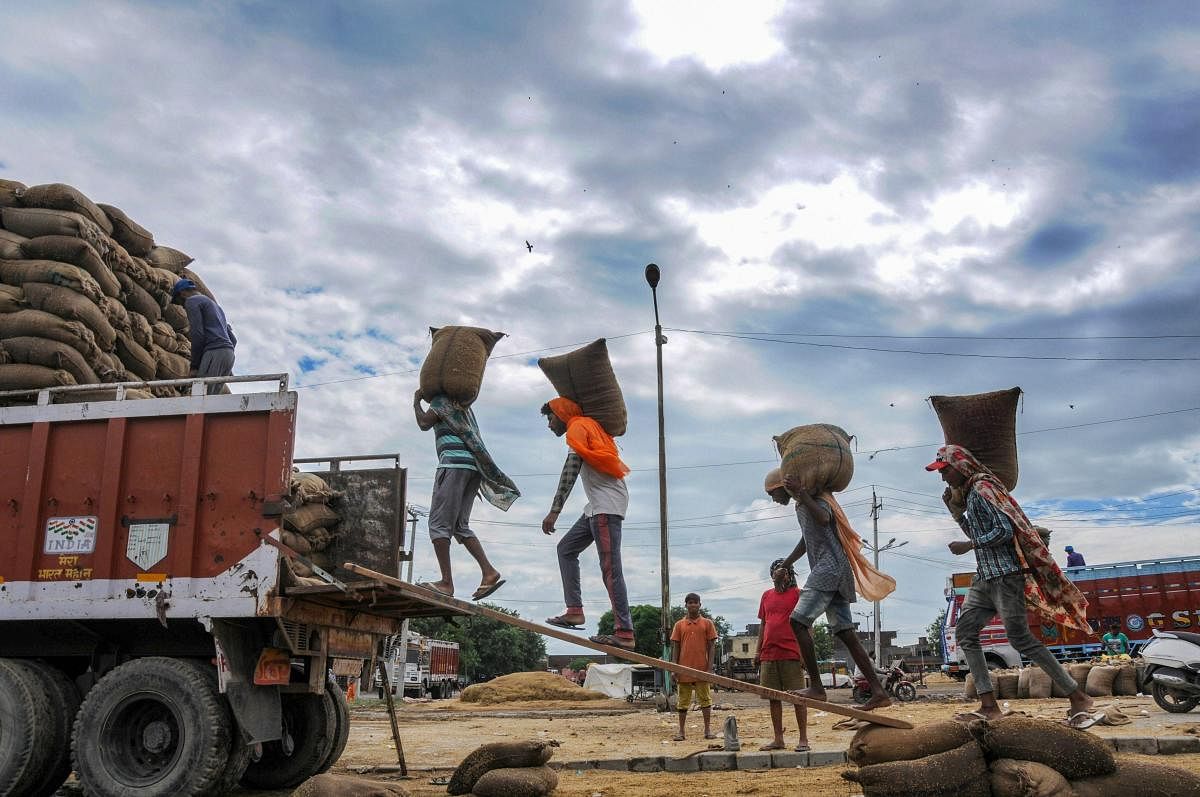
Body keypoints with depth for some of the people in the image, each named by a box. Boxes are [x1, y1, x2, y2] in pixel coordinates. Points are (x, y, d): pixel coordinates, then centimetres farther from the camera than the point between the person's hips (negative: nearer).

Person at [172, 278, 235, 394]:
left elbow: (198, 334, -8)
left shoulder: (192, 301, 6)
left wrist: (194, 366, -6)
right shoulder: (215, 305, 33)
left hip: (214, 352, -9)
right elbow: (233, 338, 27)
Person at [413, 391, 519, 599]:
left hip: (454, 462, -8)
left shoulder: (442, 399, 5)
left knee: (438, 523, -8)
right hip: (474, 466, 8)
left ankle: (446, 582, -17)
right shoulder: (464, 407, 28)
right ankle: (489, 572, -8)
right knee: (460, 525, 7)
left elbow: (424, 424, -6)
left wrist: (416, 402, 11)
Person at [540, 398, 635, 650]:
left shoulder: (577, 428, -6)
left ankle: (624, 634, -15)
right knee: (566, 548, 12)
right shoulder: (589, 426, 24)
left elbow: (570, 470, -18)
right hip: (598, 506, 10)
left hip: (607, 505, -10)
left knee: (610, 569, -13)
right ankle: (574, 610, 5)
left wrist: (554, 511, -23)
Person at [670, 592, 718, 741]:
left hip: (702, 669, -1)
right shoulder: (679, 625, 6)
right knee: (683, 701, 7)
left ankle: (708, 729, 11)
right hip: (684, 669, 1)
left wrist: (709, 667, -6)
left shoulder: (707, 623, 3)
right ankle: (681, 731, 12)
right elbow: (675, 647, 6)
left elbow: (711, 646, 1)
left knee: (705, 699, 4)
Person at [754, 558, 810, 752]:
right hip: (768, 655, 5)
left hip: (792, 654, -5)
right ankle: (778, 739, 15)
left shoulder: (798, 594, 0)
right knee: (773, 697, 7)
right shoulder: (766, 596, 16)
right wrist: (758, 651, 14)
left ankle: (803, 740, 2)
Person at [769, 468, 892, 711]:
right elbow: (805, 542, 38)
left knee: (799, 621, -16)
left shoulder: (816, 499, -5)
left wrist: (802, 494, -33)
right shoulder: (800, 507, 24)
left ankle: (816, 687, -18)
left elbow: (824, 518, -29)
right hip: (830, 573, 10)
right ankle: (879, 692, -1)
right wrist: (784, 566, 42)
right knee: (845, 632, 3)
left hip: (829, 566, -10)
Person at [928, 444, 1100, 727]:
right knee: (965, 631, 4)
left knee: (1021, 639, -11)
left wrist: (967, 546, -14)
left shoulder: (981, 488, -12)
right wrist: (955, 511, 13)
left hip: (1004, 574, -10)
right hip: (986, 577, 10)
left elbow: (1004, 530, -21)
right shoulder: (968, 493, 17)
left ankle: (1078, 698, -3)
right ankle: (989, 705, 3)